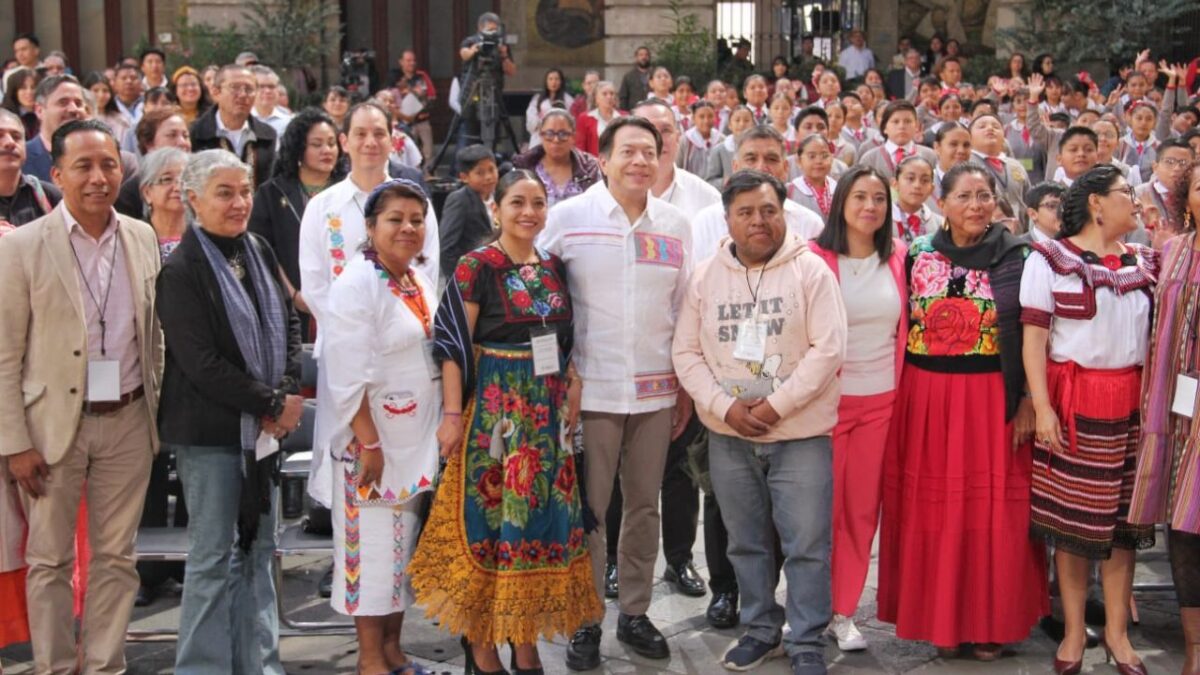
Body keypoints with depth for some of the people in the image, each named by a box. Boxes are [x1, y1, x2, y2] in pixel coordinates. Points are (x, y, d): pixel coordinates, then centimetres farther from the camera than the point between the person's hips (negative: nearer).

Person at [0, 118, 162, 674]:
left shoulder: (143, 238, 3)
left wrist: (158, 409, 10)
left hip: (129, 422, 3)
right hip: (53, 425, -3)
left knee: (115, 557, 10)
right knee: (49, 560, 7)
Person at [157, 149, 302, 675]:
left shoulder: (258, 252, 8)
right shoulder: (181, 270, -12)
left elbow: (288, 323, 12)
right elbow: (200, 361, -17)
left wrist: (287, 392, -4)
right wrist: (272, 404, -13)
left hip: (263, 427, 7)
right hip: (210, 429, -7)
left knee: (257, 549, 13)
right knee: (213, 556, 0)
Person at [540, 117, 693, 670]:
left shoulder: (677, 225, 6)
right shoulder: (566, 218, -4)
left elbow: (684, 309, 11)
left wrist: (687, 385, 11)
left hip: (657, 391, 3)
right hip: (590, 390, -3)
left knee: (644, 505, 11)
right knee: (588, 510, 3)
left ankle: (635, 612, 24)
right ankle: (586, 620, 16)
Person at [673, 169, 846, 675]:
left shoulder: (810, 271, -6)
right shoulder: (706, 277, 4)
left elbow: (828, 349, -12)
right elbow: (686, 352, 3)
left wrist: (776, 406, -16)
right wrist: (724, 406, -11)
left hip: (800, 435, -3)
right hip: (729, 438, 3)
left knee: (807, 544, 0)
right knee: (746, 542, 14)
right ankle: (760, 629, 30)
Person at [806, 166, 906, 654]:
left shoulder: (898, 258, 4)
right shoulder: (815, 259, -8)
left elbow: (904, 327, 12)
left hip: (881, 400, 4)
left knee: (863, 508, 8)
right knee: (824, 509, 4)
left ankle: (843, 610, 19)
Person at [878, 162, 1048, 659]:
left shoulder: (1017, 258, -1)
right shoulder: (917, 256, 4)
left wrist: (1027, 400, -6)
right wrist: (894, 400, 4)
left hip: (992, 398, -1)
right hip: (926, 398, 2)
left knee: (993, 510, 1)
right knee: (931, 509, 4)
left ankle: (989, 620, 15)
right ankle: (939, 619, 17)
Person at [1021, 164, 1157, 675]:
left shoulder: (1144, 262, 12)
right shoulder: (1050, 259, -2)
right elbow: (1034, 337, -7)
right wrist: (1042, 407, -14)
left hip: (1132, 401, 4)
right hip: (1074, 400, -4)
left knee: (1124, 517, 6)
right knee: (1072, 518, 2)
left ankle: (1117, 631, 16)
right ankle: (1074, 631, 14)